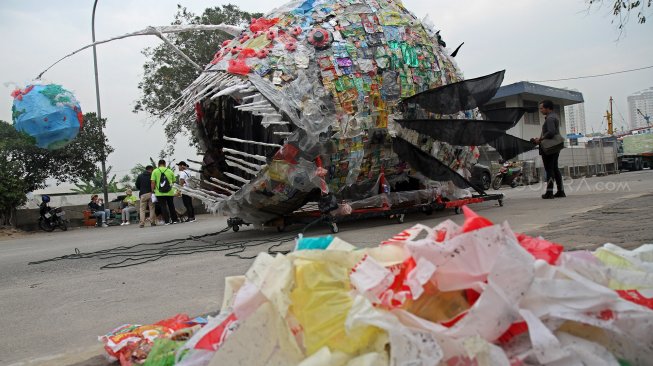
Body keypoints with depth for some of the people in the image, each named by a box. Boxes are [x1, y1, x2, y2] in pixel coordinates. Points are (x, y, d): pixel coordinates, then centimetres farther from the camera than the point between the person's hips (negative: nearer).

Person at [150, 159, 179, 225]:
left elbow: (152, 182, -7)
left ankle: (167, 221, -2)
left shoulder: (155, 171, -1)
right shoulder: (170, 171, 6)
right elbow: (173, 181, 10)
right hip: (170, 192, 2)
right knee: (171, 206, 14)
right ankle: (174, 219, 19)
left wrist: (153, 190, -1)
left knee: (163, 206, 1)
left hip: (160, 193, -2)